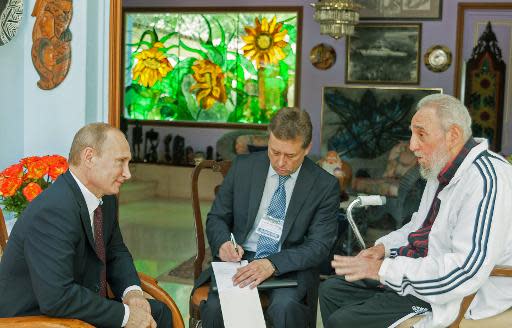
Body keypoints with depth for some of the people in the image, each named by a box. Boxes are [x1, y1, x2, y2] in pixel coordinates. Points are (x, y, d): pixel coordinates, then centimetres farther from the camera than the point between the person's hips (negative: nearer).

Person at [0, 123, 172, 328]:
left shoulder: (106, 199, 1)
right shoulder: (53, 211, -27)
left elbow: (116, 253, 15)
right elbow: (56, 298, -33)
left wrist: (132, 291, -6)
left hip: (78, 309, 9)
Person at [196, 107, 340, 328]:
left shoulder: (325, 186, -4)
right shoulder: (243, 167, 2)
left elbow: (318, 246, -7)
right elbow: (217, 217, 10)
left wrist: (272, 265, -23)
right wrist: (223, 243, -13)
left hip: (290, 266, -1)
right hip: (239, 259, 2)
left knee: (284, 307, -34)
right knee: (215, 306, -28)